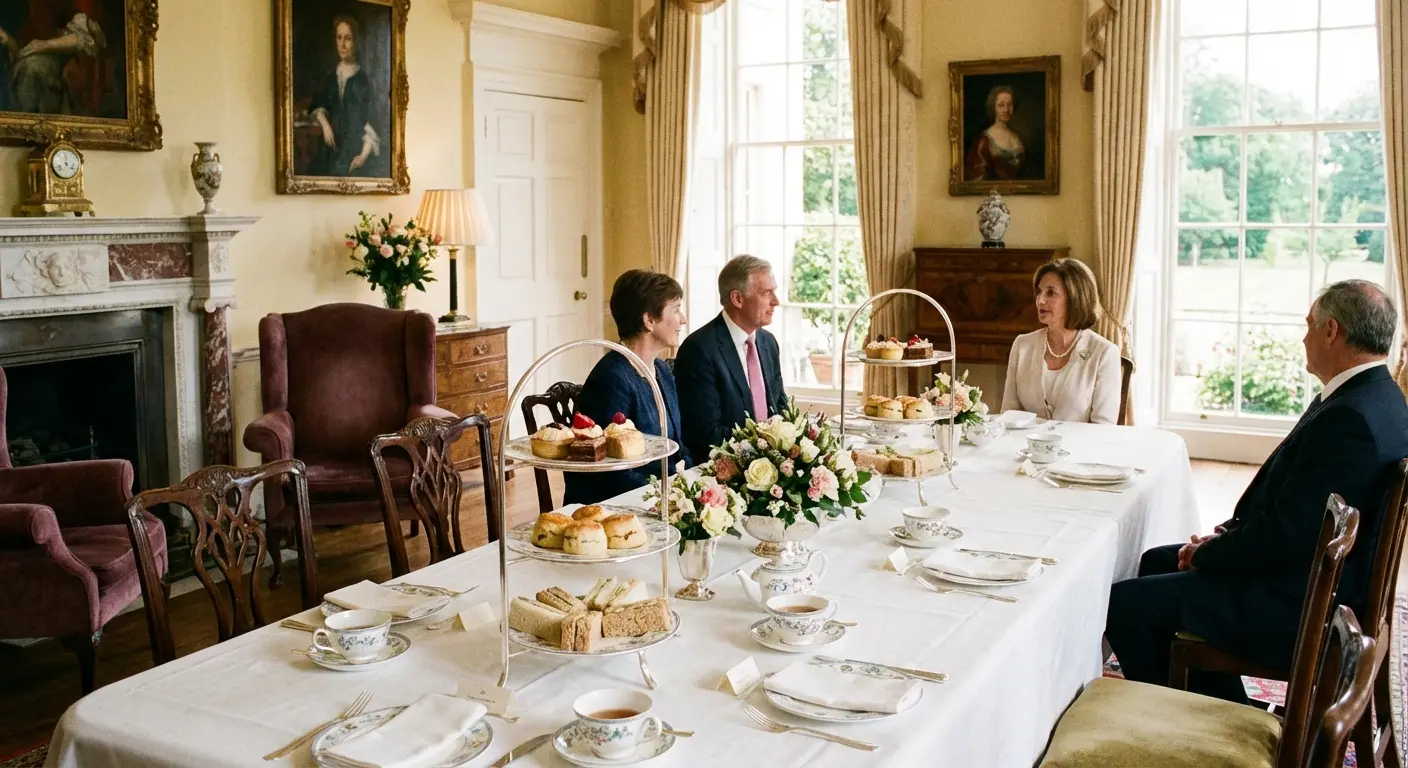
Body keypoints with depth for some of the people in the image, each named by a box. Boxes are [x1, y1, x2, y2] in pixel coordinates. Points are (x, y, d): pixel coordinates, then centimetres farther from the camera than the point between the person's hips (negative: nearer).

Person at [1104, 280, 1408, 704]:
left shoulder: (1348, 418, -28)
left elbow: (1283, 536, -27)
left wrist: (1207, 554, -11)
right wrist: (1226, 535, 2)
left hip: (1297, 605, -11)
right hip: (1311, 576, 11)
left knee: (1125, 603, -12)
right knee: (1157, 561, 21)